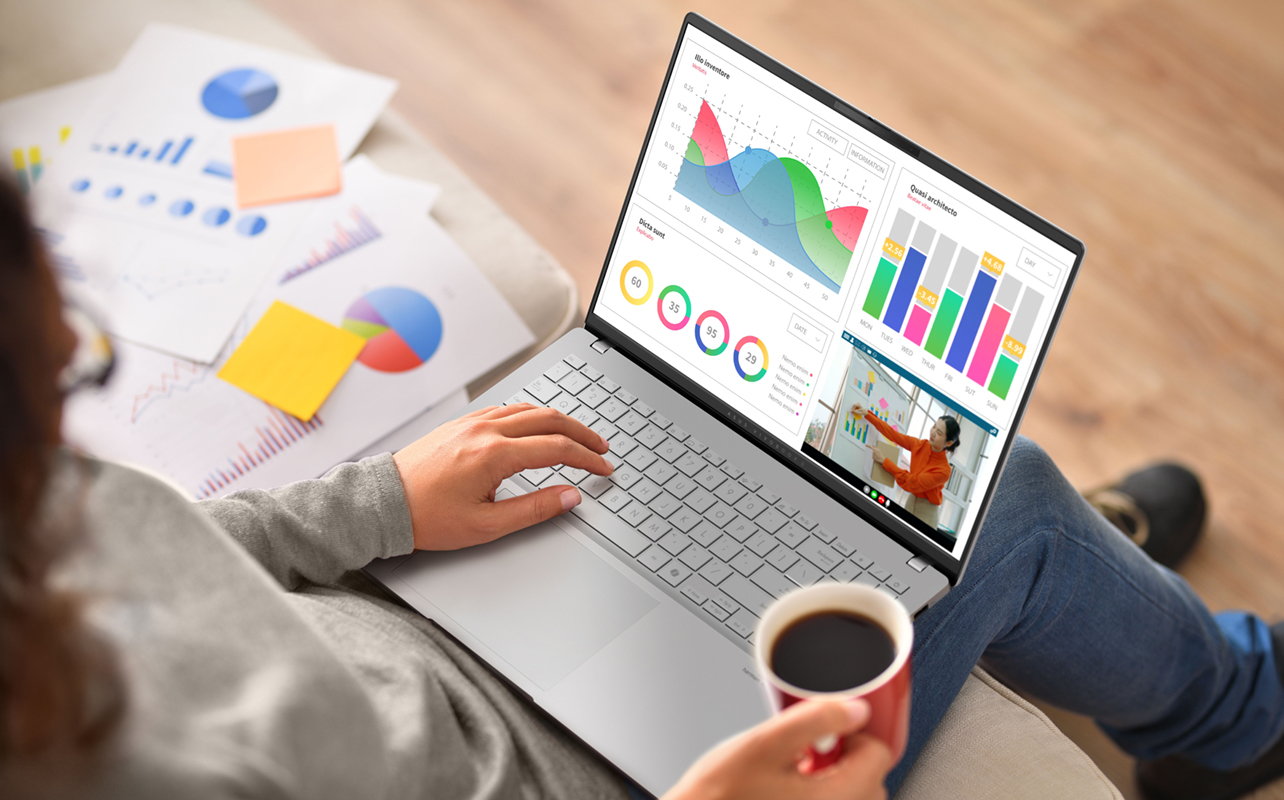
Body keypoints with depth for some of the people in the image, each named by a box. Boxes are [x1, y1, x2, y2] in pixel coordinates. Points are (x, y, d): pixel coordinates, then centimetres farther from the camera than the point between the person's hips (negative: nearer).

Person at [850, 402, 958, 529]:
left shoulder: (944, 470, -23)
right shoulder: (920, 445, -5)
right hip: (910, 502, 6)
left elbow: (911, 483, -20)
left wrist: (884, 461, -17)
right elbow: (893, 434, 4)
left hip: (926, 514, -6)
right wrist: (867, 413, 0)